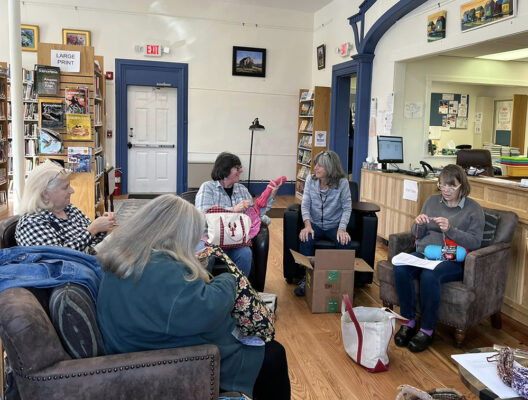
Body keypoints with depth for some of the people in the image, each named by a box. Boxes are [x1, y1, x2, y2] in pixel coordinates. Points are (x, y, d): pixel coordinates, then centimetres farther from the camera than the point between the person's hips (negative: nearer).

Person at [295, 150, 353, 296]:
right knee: (306, 240, -30)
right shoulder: (310, 180, -2)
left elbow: (347, 208, -8)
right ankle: (306, 278, -11)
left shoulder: (342, 182, -9)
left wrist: (342, 228, -23)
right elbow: (305, 205, -5)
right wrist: (307, 224, -22)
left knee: (345, 243, -30)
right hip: (315, 224, 1)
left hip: (334, 225, -1)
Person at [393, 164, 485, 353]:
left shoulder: (474, 209, 4)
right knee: (400, 269, -29)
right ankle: (409, 322, -15)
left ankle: (427, 330, -19)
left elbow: (475, 242, -5)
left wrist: (450, 229, -18)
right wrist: (419, 224, -5)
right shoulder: (432, 201, 16)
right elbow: (417, 235, 18)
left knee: (429, 276, -37)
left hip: (452, 260, -4)